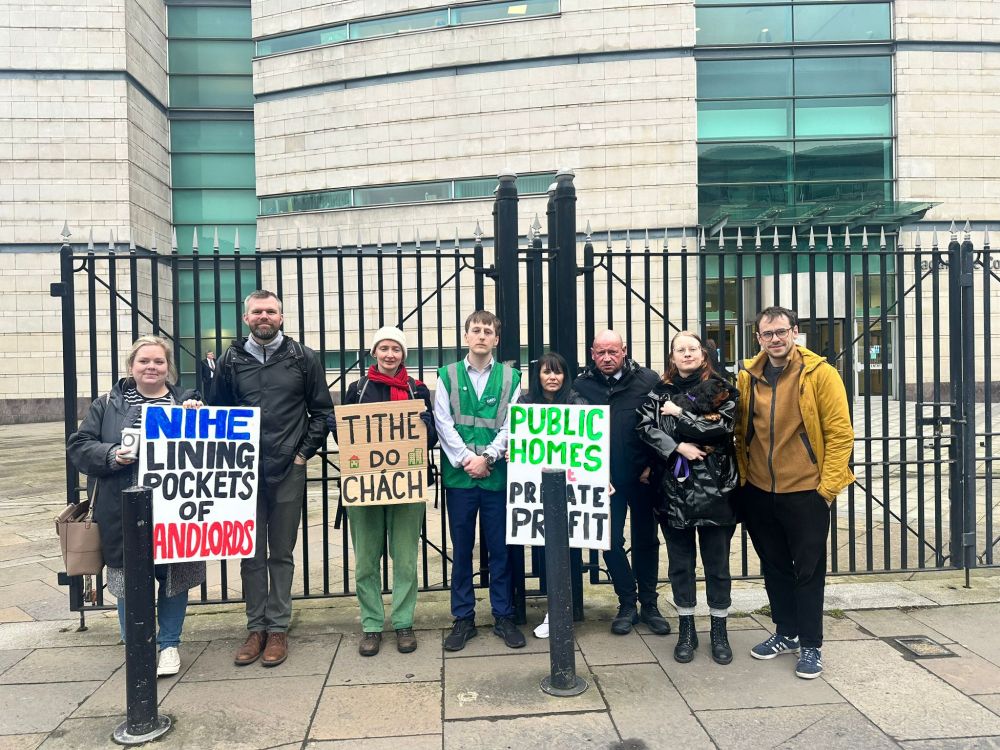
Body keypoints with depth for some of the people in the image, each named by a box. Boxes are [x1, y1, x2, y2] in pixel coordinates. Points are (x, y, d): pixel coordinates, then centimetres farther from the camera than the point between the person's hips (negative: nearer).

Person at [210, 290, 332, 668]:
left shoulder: (303, 359, 2)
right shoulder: (230, 361, 6)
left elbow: (322, 411, 4)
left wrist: (304, 452, -2)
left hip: (288, 471, -1)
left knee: (282, 553, 8)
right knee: (251, 553, 9)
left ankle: (278, 628, 18)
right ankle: (256, 627, 21)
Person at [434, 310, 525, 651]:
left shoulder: (510, 377, 5)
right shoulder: (448, 375, 5)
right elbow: (443, 423, -2)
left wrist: (486, 458, -12)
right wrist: (465, 460, -10)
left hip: (497, 476, 0)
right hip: (459, 476, 0)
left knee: (500, 548, 7)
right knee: (461, 550, 8)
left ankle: (504, 616, 21)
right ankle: (463, 619, 20)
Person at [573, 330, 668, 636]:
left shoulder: (648, 380, -4)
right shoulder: (581, 386, -1)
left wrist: (655, 464, -8)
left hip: (643, 476, -1)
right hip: (603, 478, 1)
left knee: (646, 540, 11)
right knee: (611, 542, 6)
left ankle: (649, 603, 26)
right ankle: (627, 603, 22)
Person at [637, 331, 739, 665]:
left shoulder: (721, 390, 3)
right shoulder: (660, 392, 9)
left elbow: (722, 426, -12)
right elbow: (646, 428, -3)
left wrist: (679, 414, -9)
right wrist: (678, 447, -16)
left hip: (714, 487, -2)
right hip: (674, 487, 2)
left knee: (717, 562, 6)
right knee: (680, 563, 10)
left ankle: (719, 631, 21)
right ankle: (686, 630, 23)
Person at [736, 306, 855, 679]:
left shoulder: (820, 373, -9)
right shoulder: (747, 377, 3)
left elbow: (840, 432, -9)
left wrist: (827, 486, -11)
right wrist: (742, 475, 7)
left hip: (805, 491, -4)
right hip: (758, 492, 4)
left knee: (808, 570, 7)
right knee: (774, 566, 16)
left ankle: (811, 645, 21)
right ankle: (786, 633, 33)